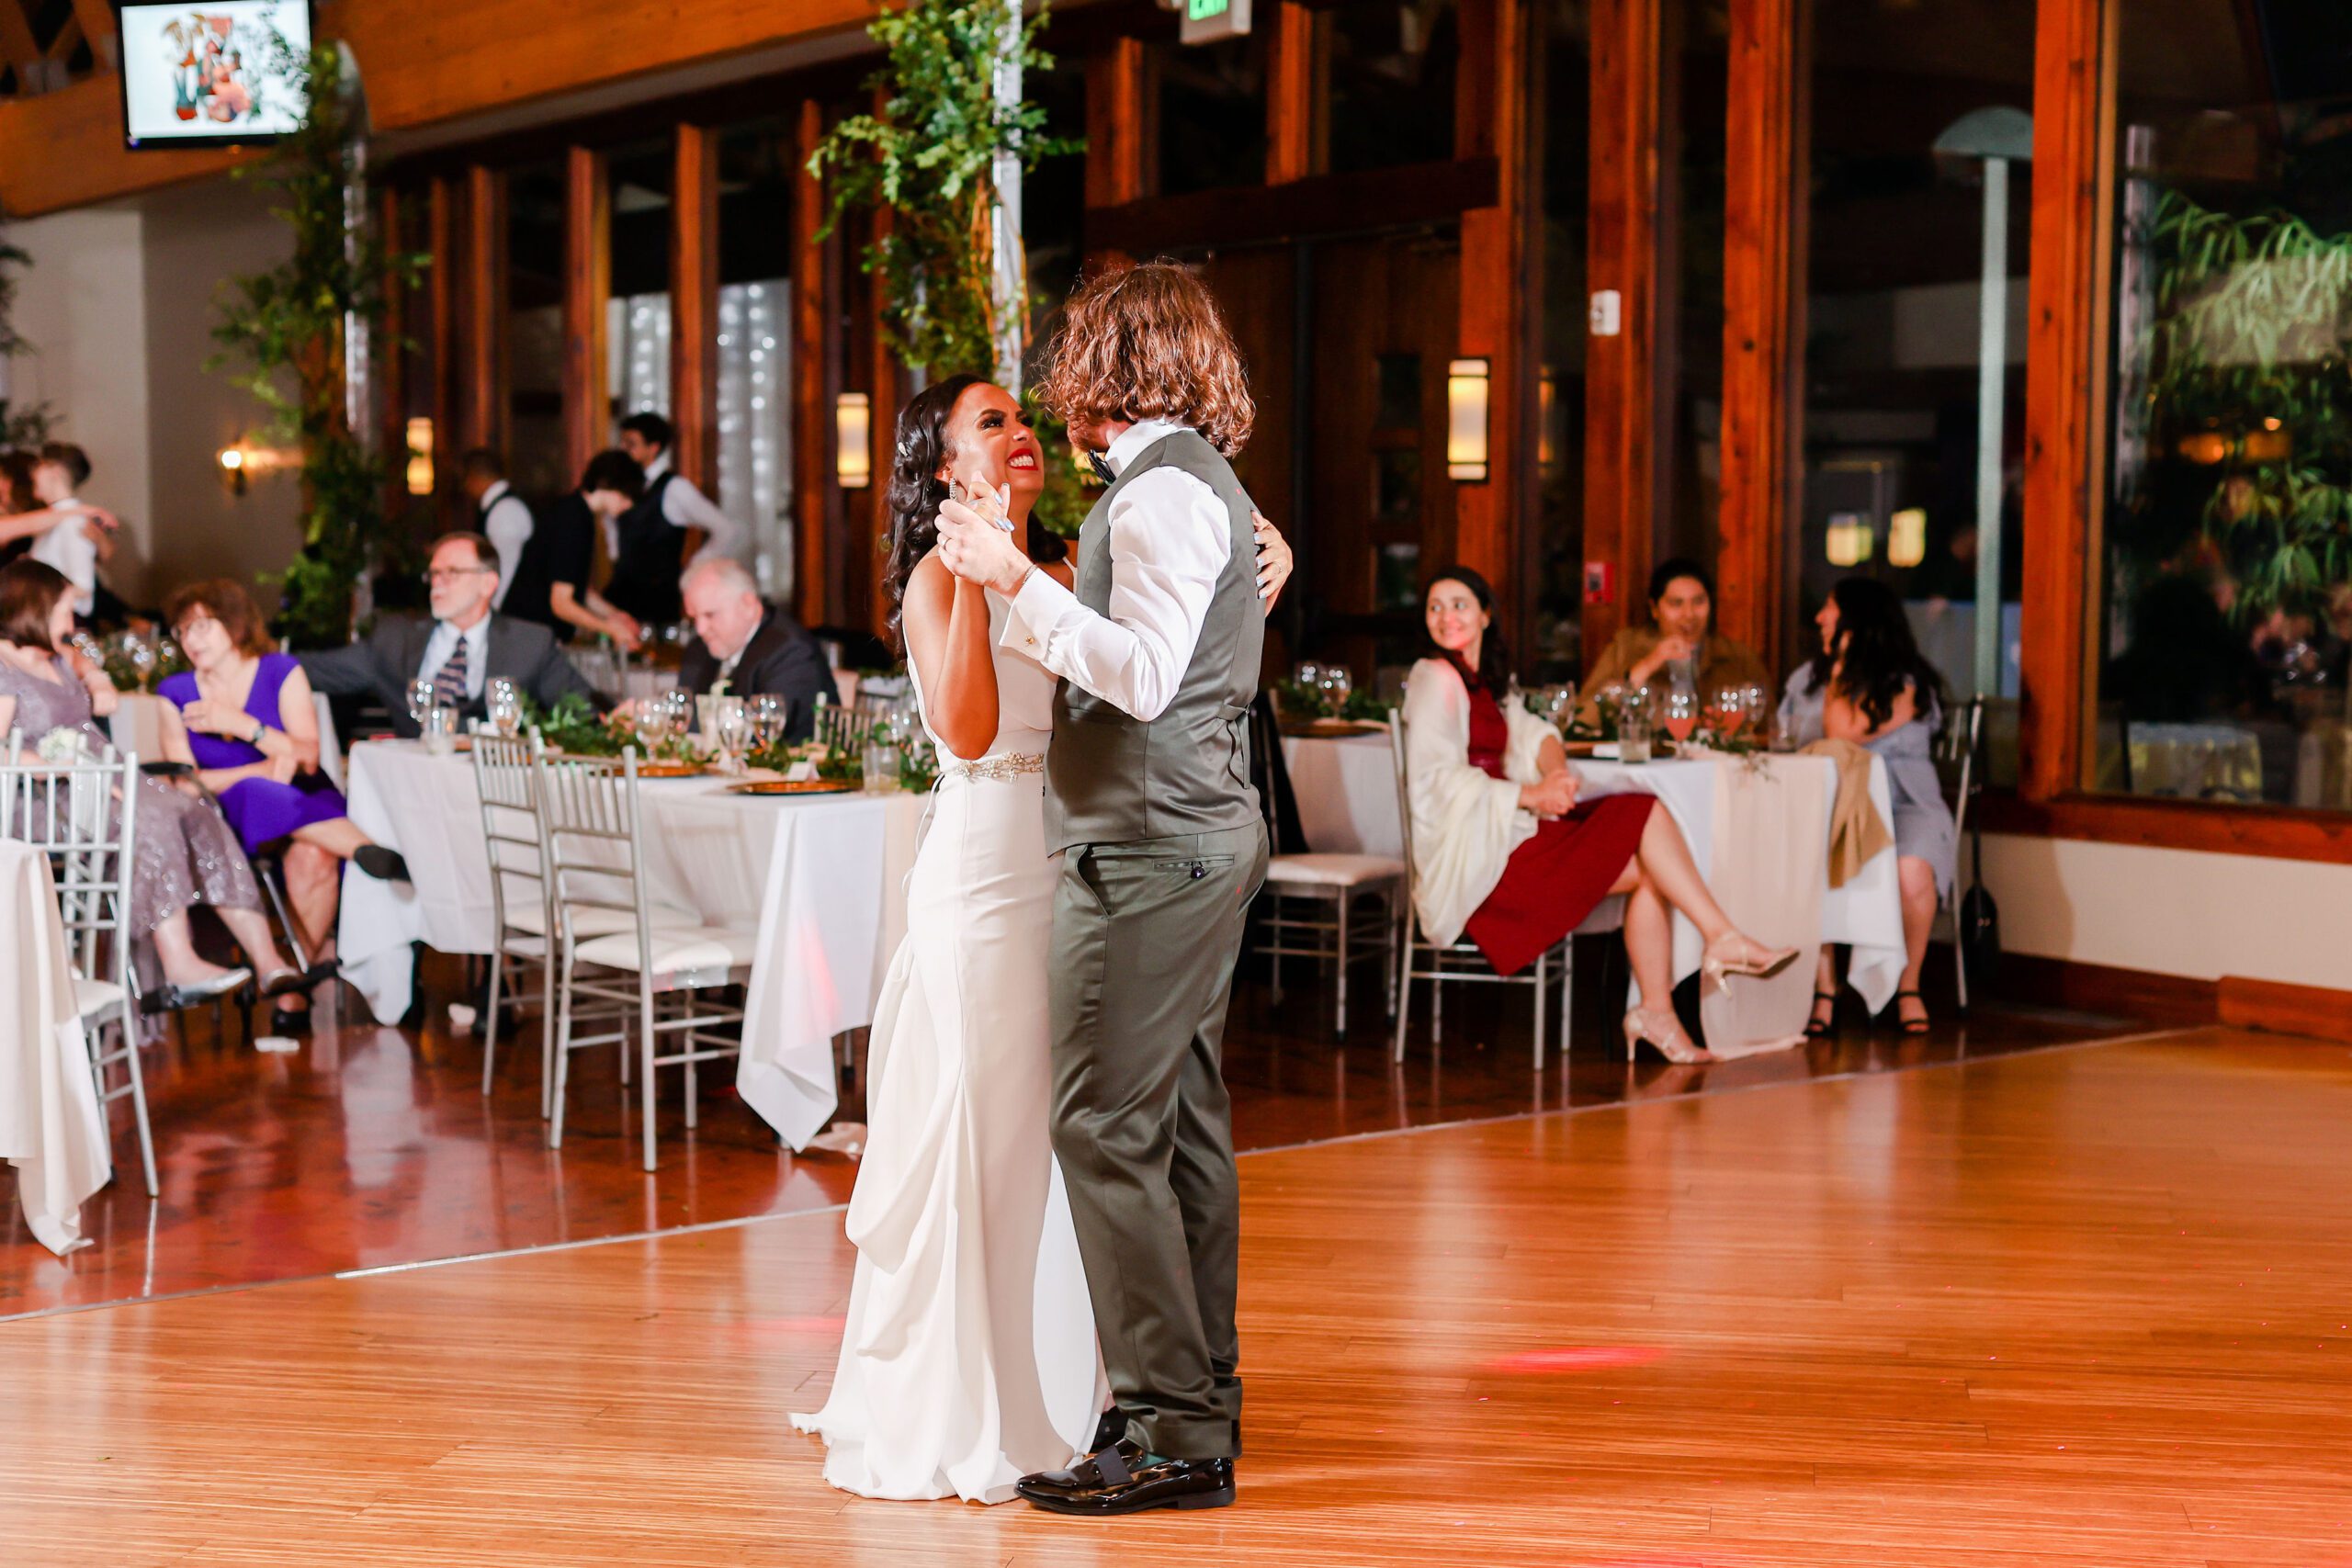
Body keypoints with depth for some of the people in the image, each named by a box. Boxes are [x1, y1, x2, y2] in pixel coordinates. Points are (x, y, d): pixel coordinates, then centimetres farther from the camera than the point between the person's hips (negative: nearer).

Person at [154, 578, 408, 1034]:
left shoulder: (281, 672, 5)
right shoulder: (176, 693, 9)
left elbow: (308, 758, -6)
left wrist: (242, 725, -17)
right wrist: (261, 770, -15)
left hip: (304, 800, 0)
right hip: (227, 817, 1)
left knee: (312, 854, -35)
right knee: (255, 793, -36)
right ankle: (367, 851, -39)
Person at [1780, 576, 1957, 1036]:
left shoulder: (1905, 684, -3)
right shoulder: (1804, 679, 18)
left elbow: (1843, 735, -13)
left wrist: (1840, 668, -3)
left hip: (1904, 808, -3)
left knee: (1910, 871, -36)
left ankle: (1908, 987, -12)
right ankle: (1824, 990, -22)